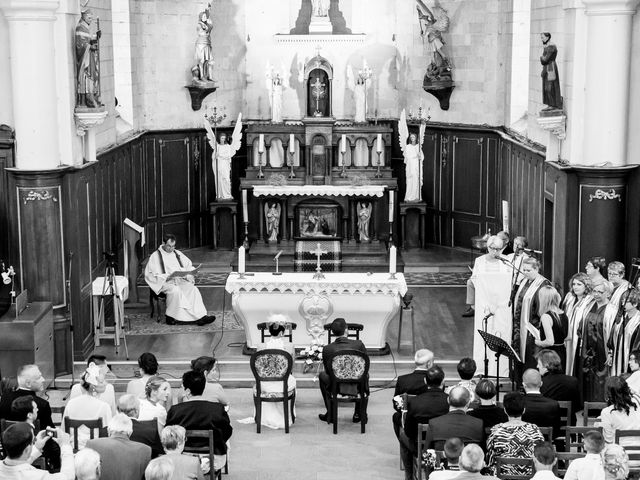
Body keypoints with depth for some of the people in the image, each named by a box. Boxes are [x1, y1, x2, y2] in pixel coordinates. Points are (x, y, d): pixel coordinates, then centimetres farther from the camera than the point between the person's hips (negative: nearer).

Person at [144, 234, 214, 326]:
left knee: (193, 289, -26)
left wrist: (188, 275, -3)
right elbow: (152, 275, -6)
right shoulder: (155, 256, 3)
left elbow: (189, 266, 21)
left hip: (180, 280, 4)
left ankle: (200, 316, -37)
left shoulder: (177, 254, 19)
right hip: (165, 283, -4)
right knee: (175, 290, -38)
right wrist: (168, 276, -19)